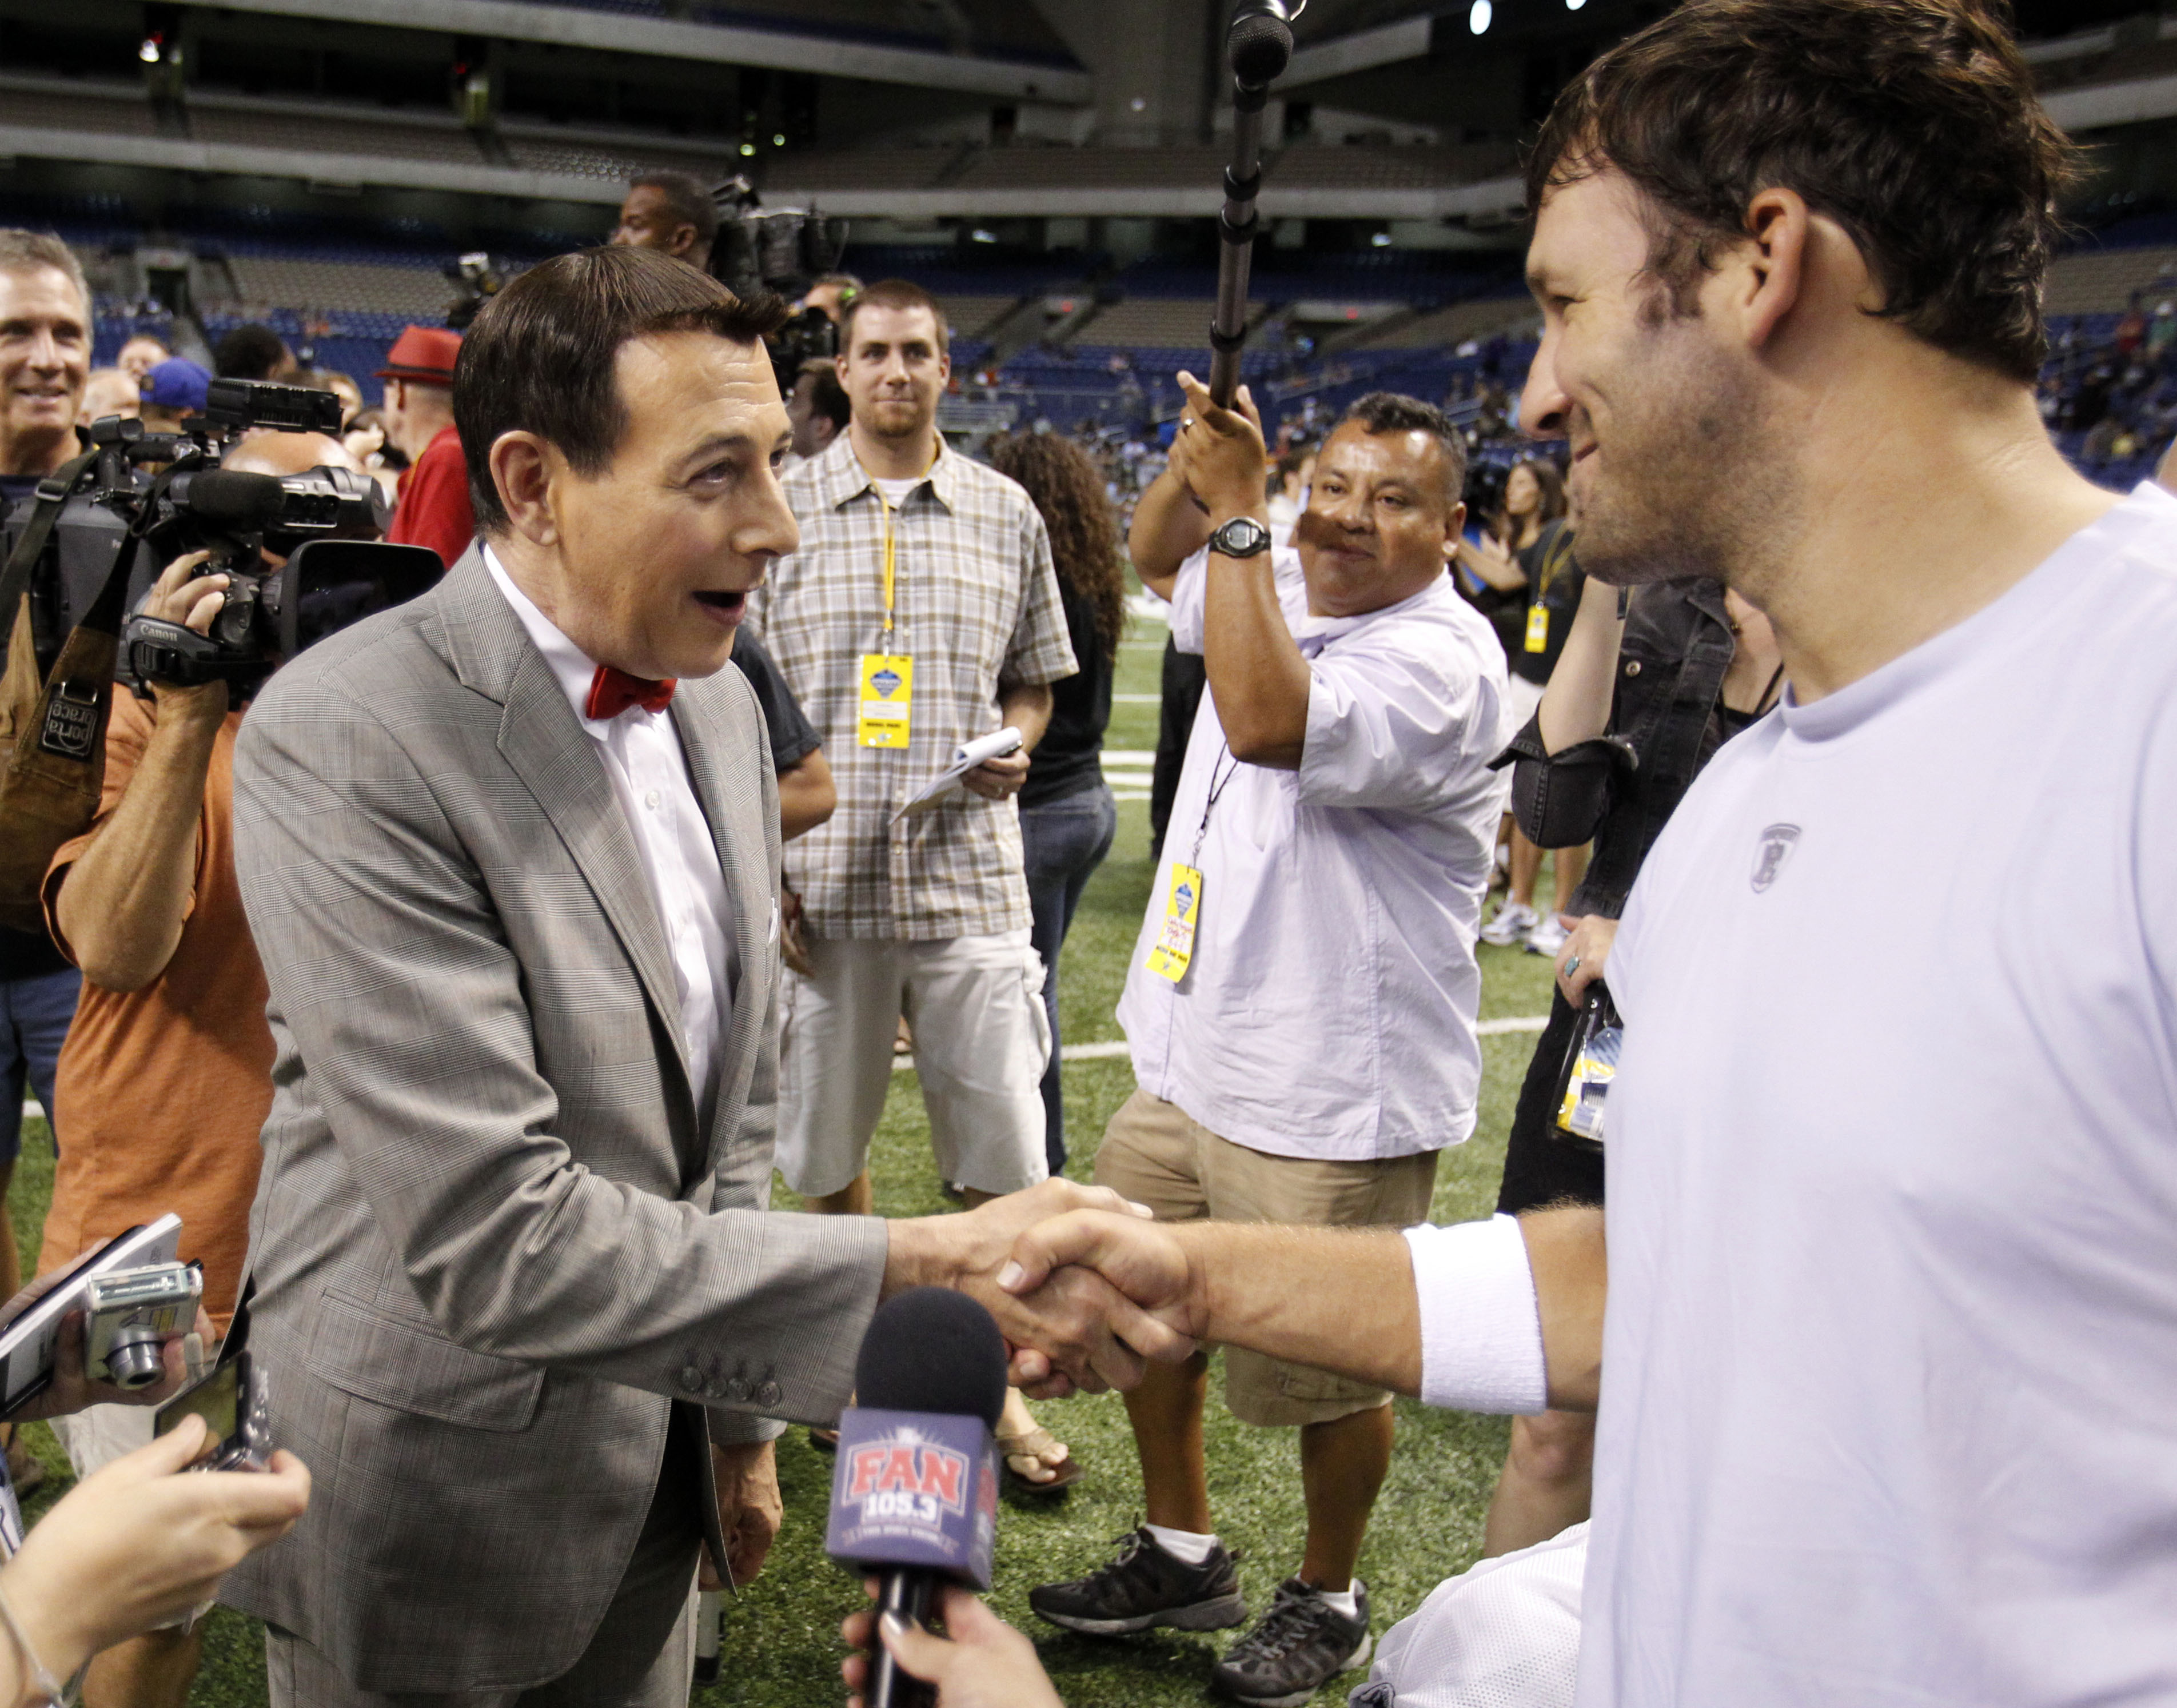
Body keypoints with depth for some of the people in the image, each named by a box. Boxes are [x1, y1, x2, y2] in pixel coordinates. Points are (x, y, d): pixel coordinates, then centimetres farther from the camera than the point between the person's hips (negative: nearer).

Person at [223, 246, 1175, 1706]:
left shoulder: (717, 699, 1)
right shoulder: (345, 742, -25)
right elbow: (492, 1236, -29)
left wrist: (739, 1417, 13)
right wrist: (928, 1268, -31)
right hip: (442, 1521, -6)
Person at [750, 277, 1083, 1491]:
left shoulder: (1007, 514, 7)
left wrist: (1016, 741, -7)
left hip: (970, 873, 0)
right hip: (822, 876, 0)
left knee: (1004, 1155, 3)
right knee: (830, 1141, 12)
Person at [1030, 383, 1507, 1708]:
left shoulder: (1441, 658, -19)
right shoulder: (1275, 586, 7)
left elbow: (1268, 723, -35)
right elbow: (1160, 564, 26)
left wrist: (1238, 512, -28)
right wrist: (1198, 468, 5)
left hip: (1327, 1102, -8)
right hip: (1188, 1062, 9)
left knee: (1326, 1372, 8)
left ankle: (1329, 1599, 34)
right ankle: (1184, 1558, 41)